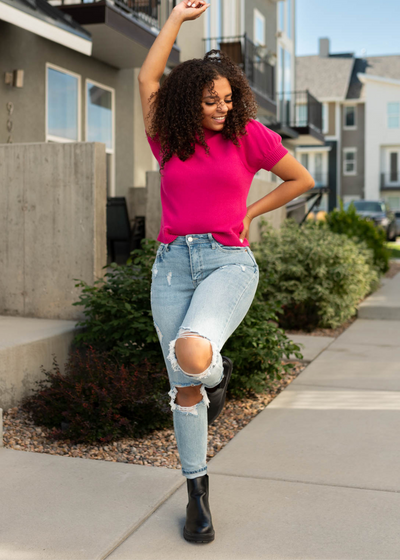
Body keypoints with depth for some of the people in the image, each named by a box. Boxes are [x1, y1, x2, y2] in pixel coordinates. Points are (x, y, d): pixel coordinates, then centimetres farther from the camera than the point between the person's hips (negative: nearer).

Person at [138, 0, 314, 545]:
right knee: (185, 389, 5)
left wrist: (249, 213, 9)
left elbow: (302, 179, 13)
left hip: (228, 262, -3)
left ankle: (218, 372, 7)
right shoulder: (170, 141, 11)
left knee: (191, 354, -32)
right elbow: (147, 77, 10)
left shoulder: (249, 134, 4)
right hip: (173, 265, 3)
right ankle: (198, 492, 22)